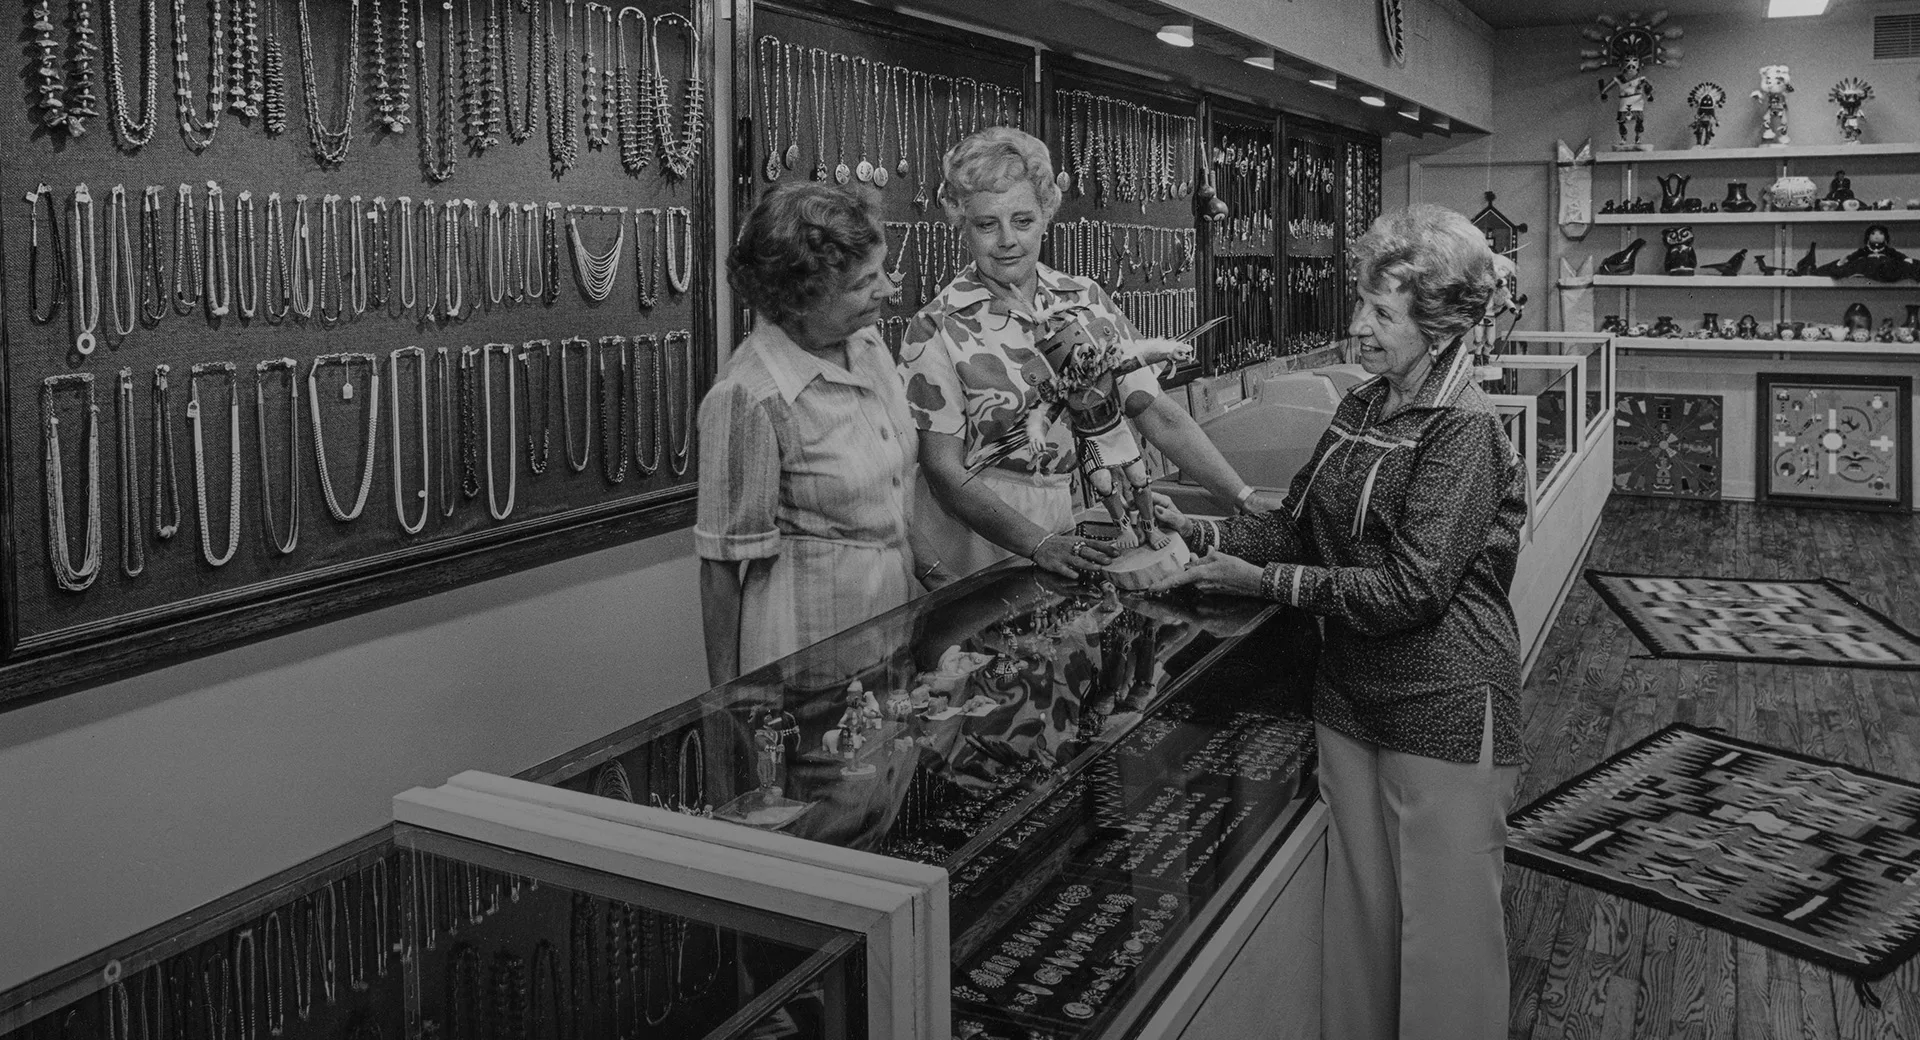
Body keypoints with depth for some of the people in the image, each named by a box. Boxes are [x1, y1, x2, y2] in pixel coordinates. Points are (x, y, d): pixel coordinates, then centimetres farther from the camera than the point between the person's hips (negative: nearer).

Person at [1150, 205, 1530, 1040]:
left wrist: (1264, 581, -20)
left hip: (1444, 712, -7)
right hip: (1351, 695, 7)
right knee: (1358, 908, 16)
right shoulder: (1360, 411, 8)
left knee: (1443, 925, 5)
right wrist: (1198, 532, -4)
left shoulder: (1464, 430, -16)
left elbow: (1411, 589, -22)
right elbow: (1298, 526, 11)